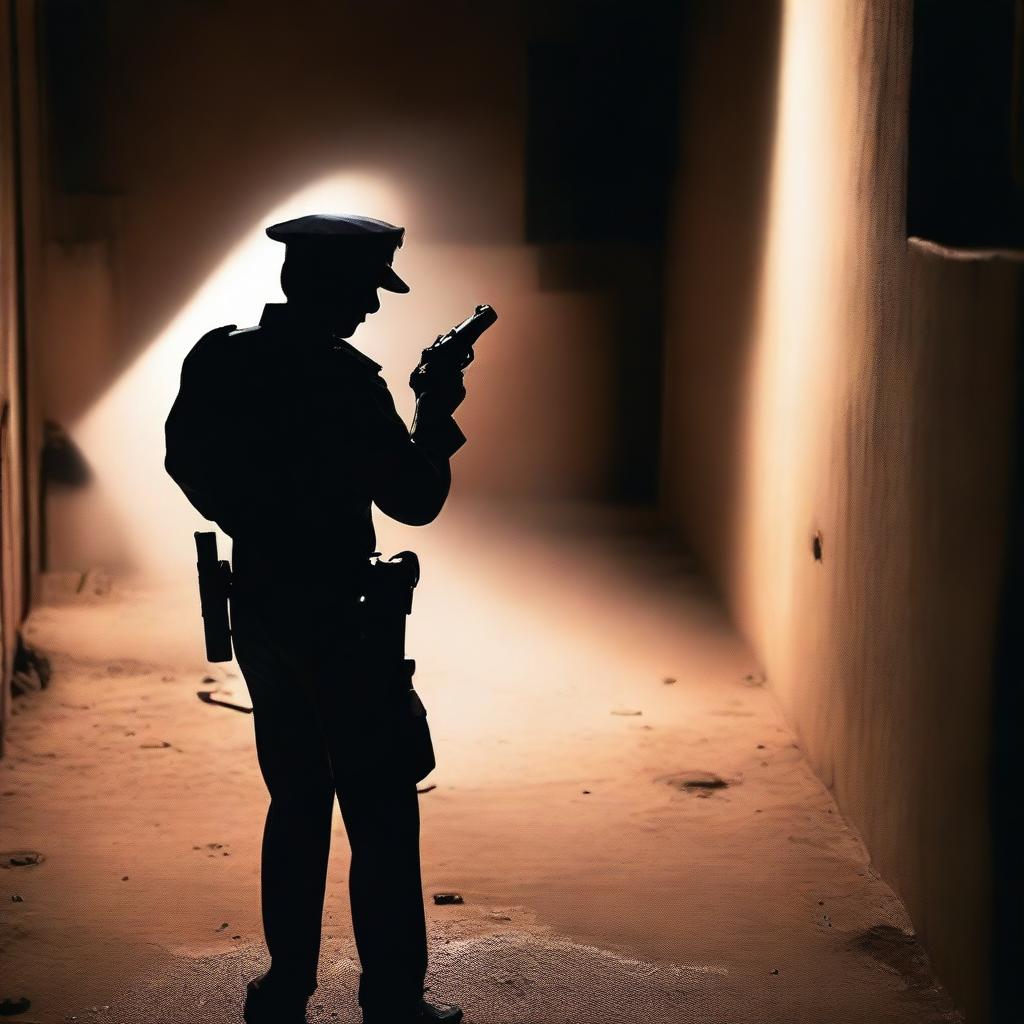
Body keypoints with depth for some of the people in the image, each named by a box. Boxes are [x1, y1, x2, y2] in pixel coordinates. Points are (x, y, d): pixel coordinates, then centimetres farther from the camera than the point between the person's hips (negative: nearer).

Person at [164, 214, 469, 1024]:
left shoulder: (218, 360, 1)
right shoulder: (344, 379, -21)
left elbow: (185, 462, 15)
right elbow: (417, 500, -16)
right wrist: (437, 418, 0)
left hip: (258, 609, 7)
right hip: (331, 619, -7)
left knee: (297, 800, 18)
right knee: (381, 813, 4)